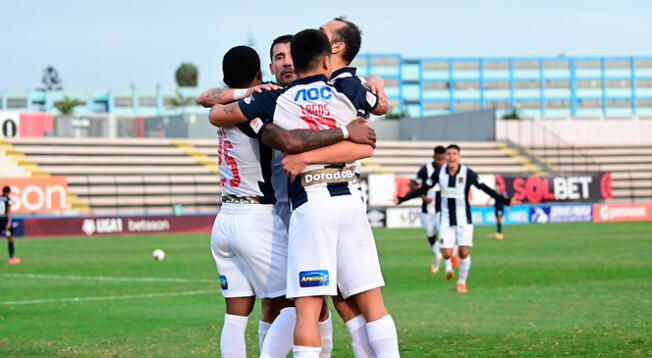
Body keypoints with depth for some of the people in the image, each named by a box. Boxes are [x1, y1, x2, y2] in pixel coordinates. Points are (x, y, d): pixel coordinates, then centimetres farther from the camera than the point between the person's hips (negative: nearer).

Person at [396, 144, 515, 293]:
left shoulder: (467, 173, -11)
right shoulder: (439, 172, -3)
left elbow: (485, 188, -15)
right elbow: (423, 189, 6)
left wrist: (505, 201, -25)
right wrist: (402, 199, 6)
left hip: (464, 220, -1)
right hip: (446, 219, 2)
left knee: (464, 253, -7)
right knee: (446, 254, -7)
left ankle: (462, 282, 15)